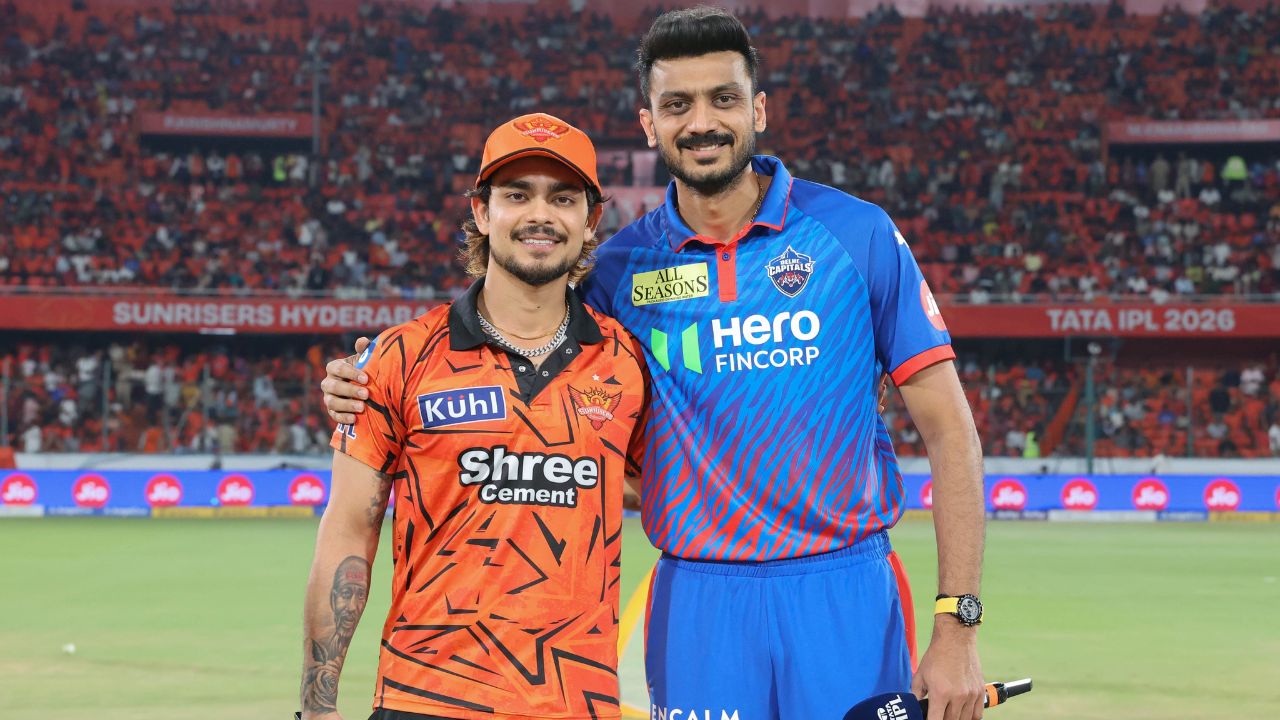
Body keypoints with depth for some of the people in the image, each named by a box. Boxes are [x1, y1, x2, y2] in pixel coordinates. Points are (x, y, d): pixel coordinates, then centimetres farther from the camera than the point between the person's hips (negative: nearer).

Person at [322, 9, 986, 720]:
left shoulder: (858, 234, -1)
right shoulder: (619, 268, 4)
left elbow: (949, 430, -1)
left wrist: (958, 630, -7)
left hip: (846, 599, -1)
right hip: (699, 602, 1)